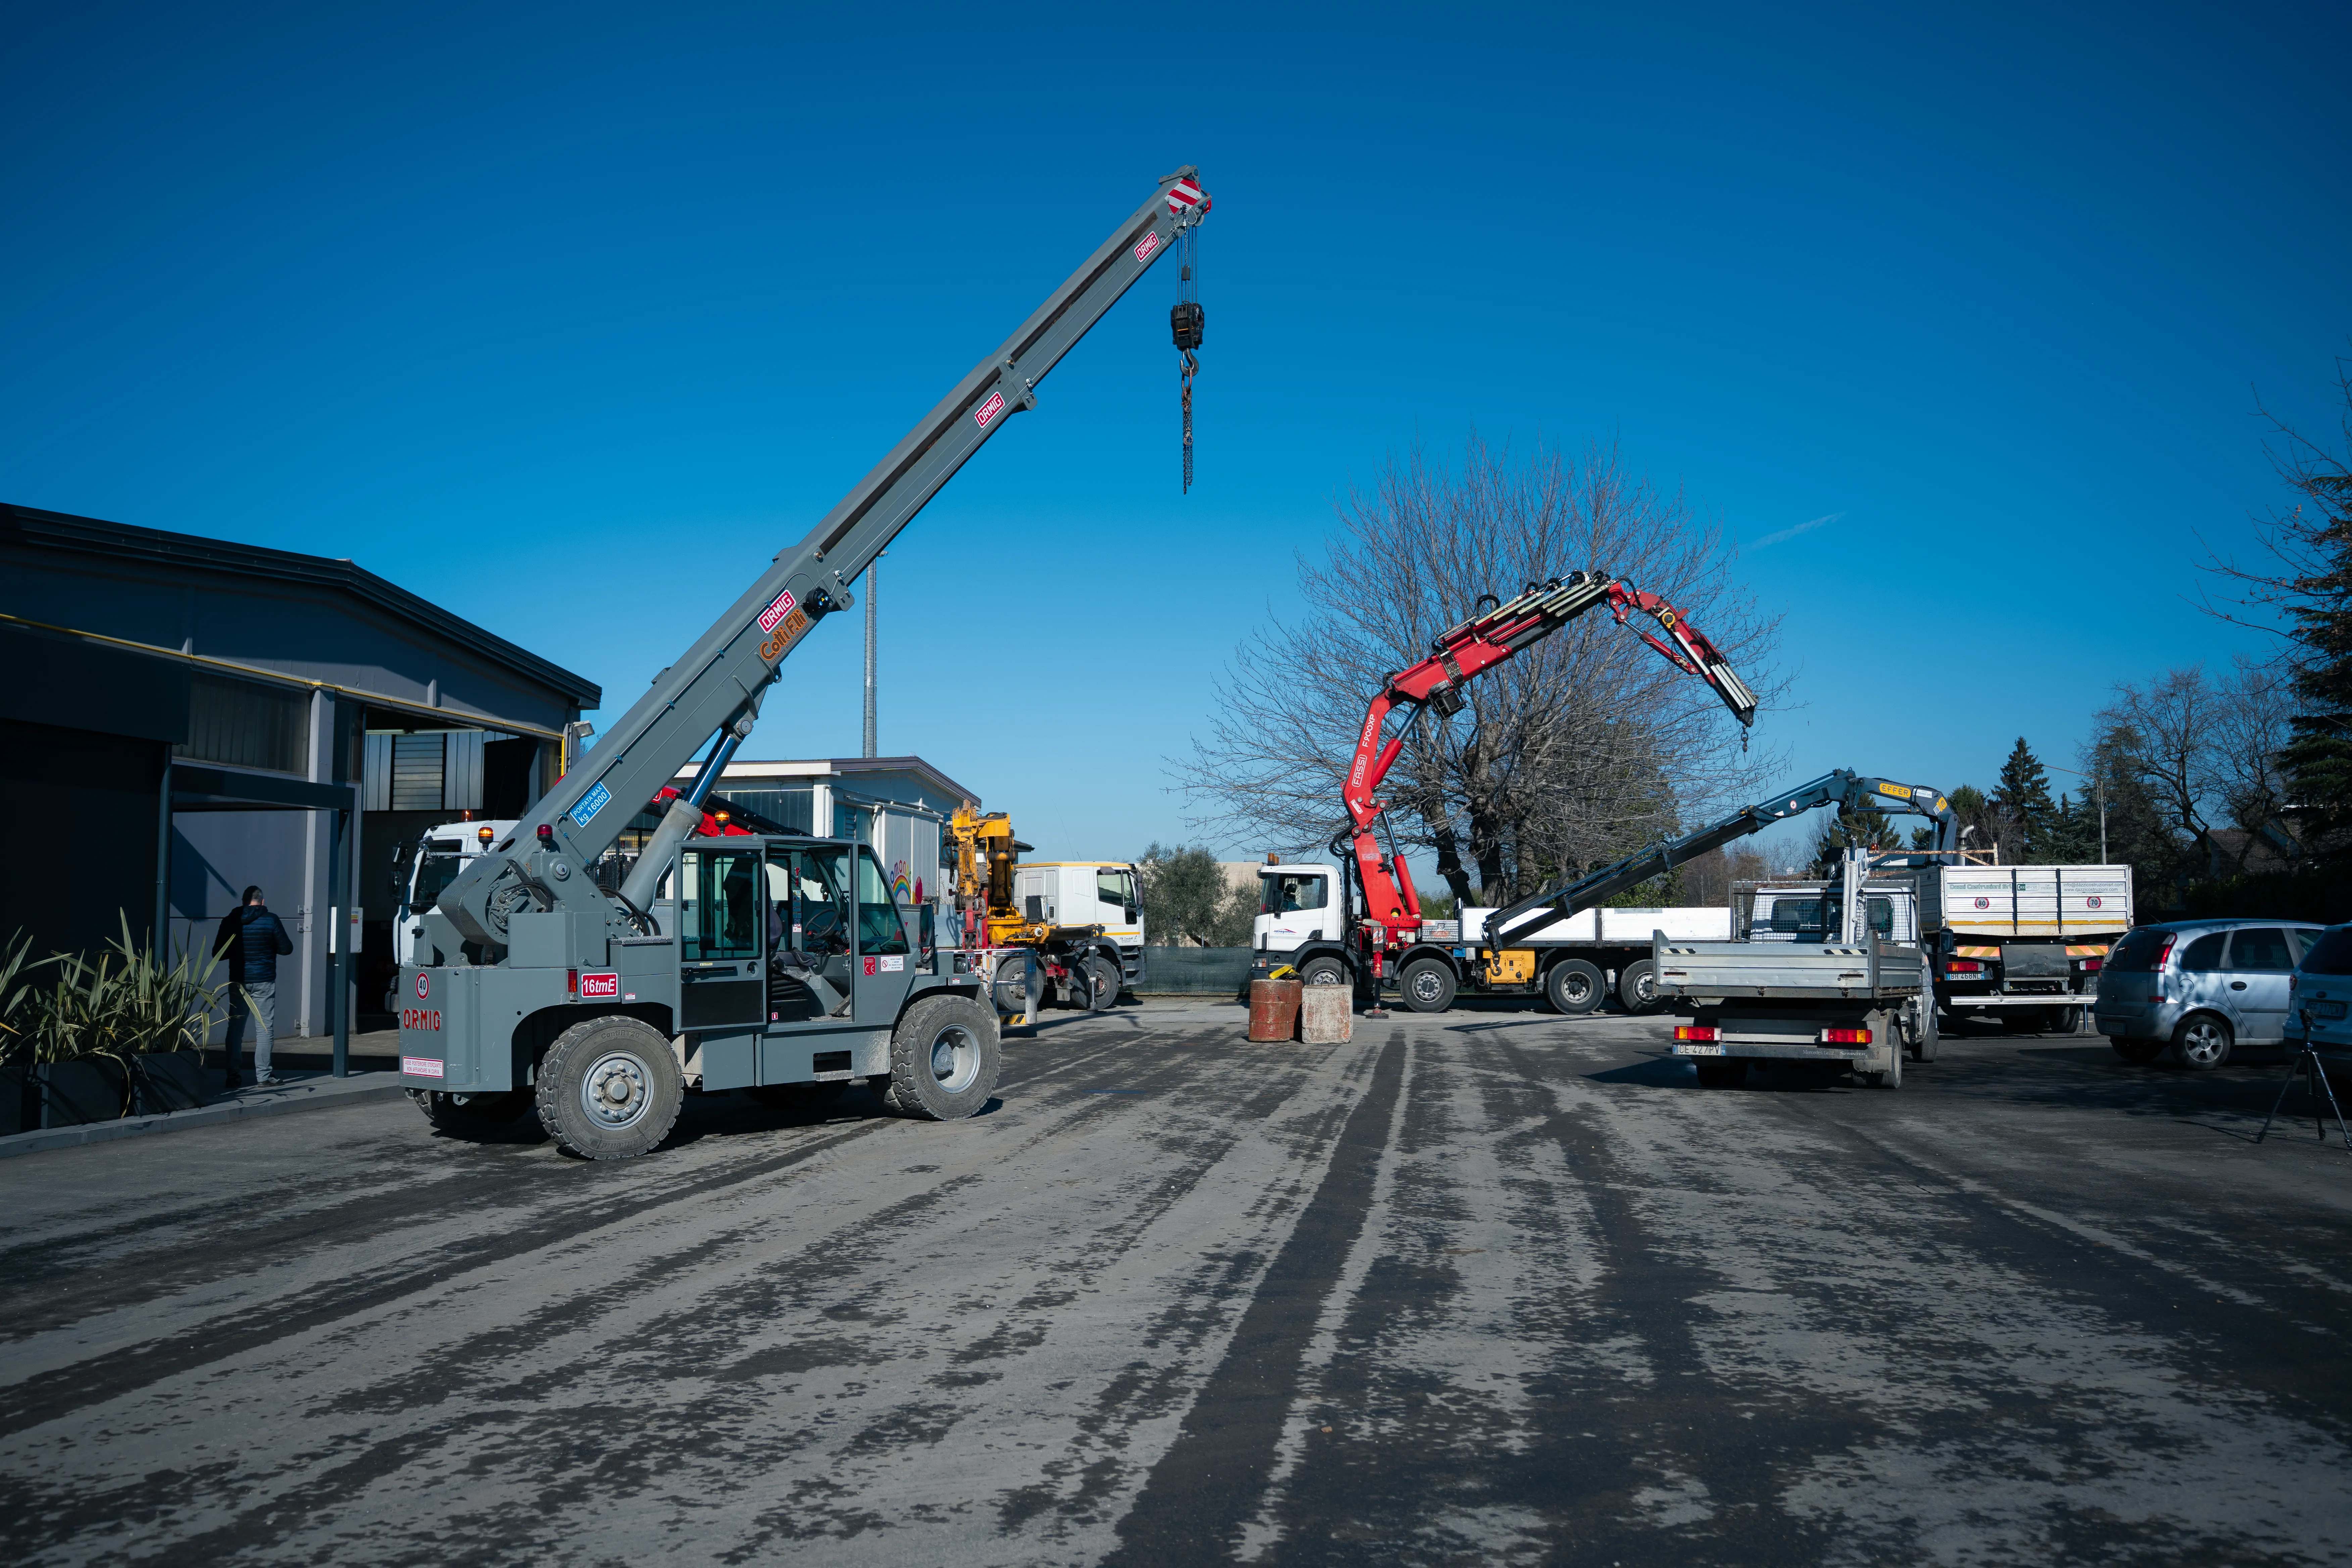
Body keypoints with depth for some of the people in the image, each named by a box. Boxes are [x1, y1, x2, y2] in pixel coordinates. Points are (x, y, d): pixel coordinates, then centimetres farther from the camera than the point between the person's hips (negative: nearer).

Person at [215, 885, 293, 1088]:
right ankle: (263, 1075, 1)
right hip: (264, 982, -3)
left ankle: (233, 1076, 8)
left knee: (235, 1029, 8)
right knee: (265, 1029, 2)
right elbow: (286, 948, -4)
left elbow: (218, 954, 5)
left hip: (238, 982, 3)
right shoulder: (270, 920, -8)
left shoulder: (230, 921, 1)